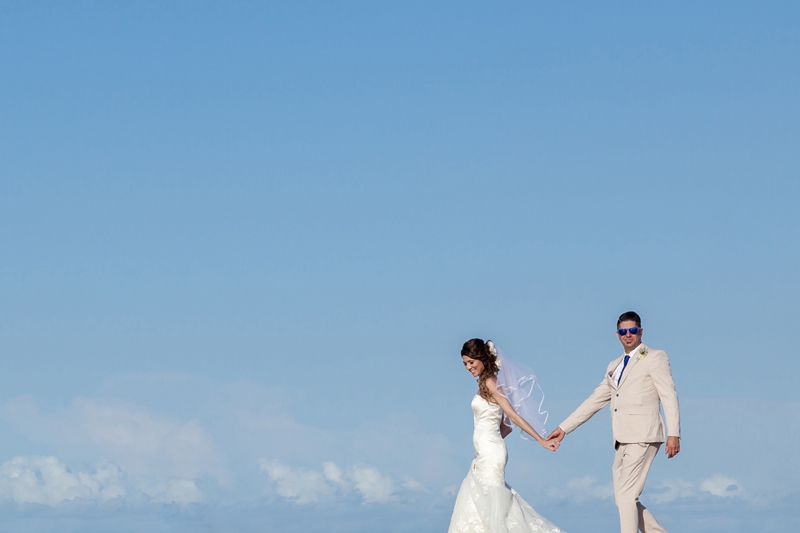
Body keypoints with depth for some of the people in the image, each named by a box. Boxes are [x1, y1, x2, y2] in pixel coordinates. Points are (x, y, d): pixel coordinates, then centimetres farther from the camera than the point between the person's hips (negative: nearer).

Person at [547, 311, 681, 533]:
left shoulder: (655, 358, 1)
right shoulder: (614, 367, 22)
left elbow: (669, 396, -7)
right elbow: (595, 400, 25)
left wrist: (674, 434, -17)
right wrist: (564, 428, 21)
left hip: (642, 437, -8)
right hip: (623, 440, 8)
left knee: (626, 496, -15)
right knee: (625, 500, 6)